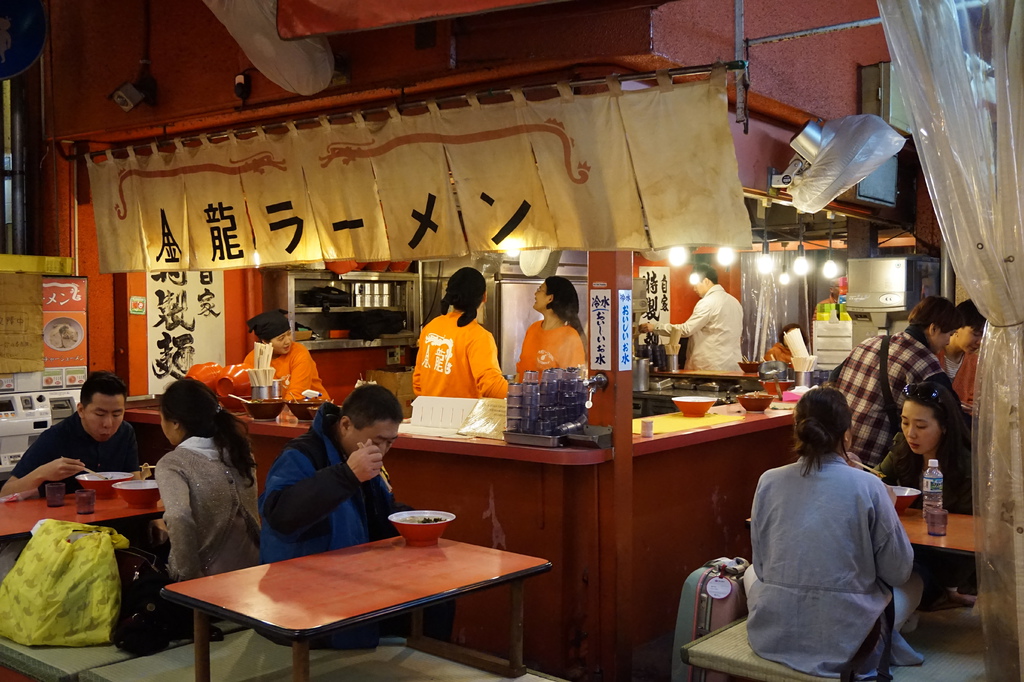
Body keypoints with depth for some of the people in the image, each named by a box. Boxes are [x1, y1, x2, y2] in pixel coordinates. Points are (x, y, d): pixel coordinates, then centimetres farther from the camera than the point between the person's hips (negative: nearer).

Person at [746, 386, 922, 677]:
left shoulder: (768, 482, -6)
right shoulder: (868, 487, -14)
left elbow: (760, 565, 4)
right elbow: (898, 572, -4)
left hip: (772, 636, 2)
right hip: (844, 642, -2)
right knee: (913, 584, 25)